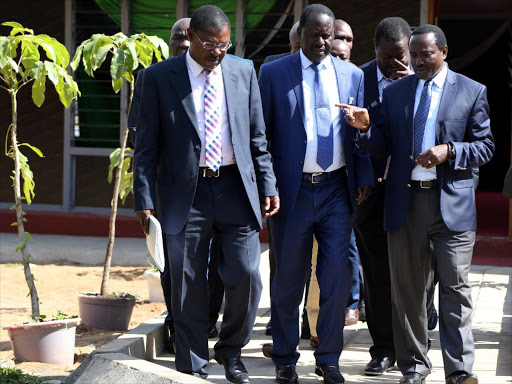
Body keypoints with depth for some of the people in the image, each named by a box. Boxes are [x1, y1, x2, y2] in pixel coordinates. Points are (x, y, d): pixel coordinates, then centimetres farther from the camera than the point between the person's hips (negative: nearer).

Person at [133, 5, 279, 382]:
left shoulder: (243, 72, 7)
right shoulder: (160, 77, -1)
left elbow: (258, 137, 11)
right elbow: (147, 145, -1)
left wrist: (268, 185, 4)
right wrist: (145, 200, -6)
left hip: (236, 189, 2)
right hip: (186, 193, -2)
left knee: (247, 275, -3)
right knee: (189, 286, 4)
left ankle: (231, 349, 21)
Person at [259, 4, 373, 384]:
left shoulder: (352, 75, 8)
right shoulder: (273, 73, 1)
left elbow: (360, 131, 12)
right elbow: (261, 132, 2)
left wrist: (364, 176, 2)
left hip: (337, 190, 2)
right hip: (292, 190, -2)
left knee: (338, 278, 1)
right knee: (289, 280, 7)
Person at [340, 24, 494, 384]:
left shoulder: (472, 92, 4)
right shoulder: (395, 92, 11)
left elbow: (486, 146, 2)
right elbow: (384, 147, 10)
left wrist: (449, 150, -14)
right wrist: (366, 127, -10)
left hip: (452, 202, -3)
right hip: (405, 202, 3)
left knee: (455, 287, -5)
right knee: (407, 288, 7)